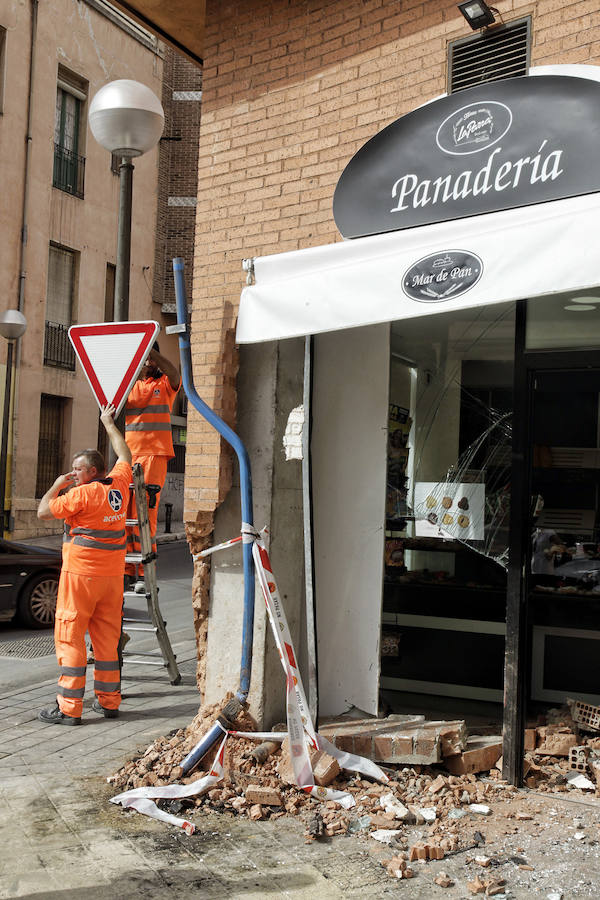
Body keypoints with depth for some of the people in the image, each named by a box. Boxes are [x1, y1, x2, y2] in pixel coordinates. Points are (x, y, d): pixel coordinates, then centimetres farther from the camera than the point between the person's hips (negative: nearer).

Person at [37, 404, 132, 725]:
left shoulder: (82, 494, -12)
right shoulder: (119, 484, 6)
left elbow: (43, 511, -8)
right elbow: (124, 455, 24)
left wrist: (57, 485, 7)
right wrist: (108, 422, 35)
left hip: (81, 573, -7)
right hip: (113, 575, 7)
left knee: (70, 638, -1)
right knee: (107, 638, 13)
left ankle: (69, 708, -2)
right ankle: (109, 701, 17)